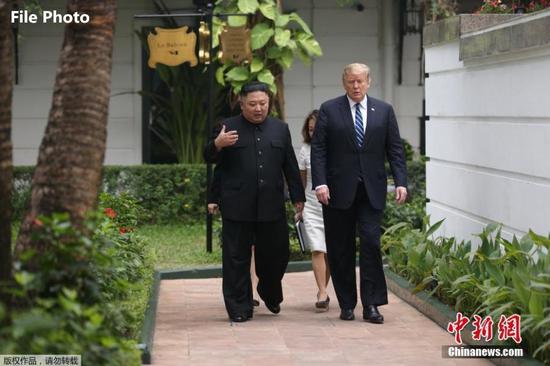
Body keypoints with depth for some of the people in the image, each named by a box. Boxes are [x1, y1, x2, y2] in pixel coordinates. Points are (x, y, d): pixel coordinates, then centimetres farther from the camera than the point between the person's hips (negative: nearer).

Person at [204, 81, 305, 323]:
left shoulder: (280, 129, 12)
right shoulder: (228, 128, 4)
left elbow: (290, 166, 15)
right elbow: (209, 158, 4)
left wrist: (298, 197, 13)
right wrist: (217, 145, -17)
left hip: (271, 206, 2)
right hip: (237, 207, -2)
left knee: (276, 253, 7)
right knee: (237, 258, 1)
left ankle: (270, 294, 34)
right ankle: (239, 308, 9)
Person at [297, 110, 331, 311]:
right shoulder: (305, 150, 4)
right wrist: (299, 208, 13)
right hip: (312, 206, 1)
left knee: (330, 252, 6)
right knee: (317, 250, -10)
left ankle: (322, 290, 21)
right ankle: (322, 294, -14)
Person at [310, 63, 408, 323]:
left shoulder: (384, 111, 8)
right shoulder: (329, 110, 3)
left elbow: (395, 149, 6)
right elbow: (318, 149, -1)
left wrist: (400, 182, -5)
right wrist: (320, 183, -12)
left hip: (372, 190, 0)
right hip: (339, 189, 0)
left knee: (371, 243, -9)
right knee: (341, 249, 4)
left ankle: (371, 304, -4)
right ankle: (347, 304, 13)